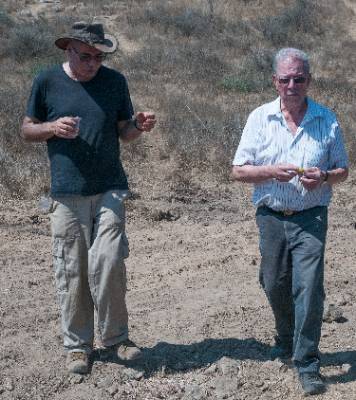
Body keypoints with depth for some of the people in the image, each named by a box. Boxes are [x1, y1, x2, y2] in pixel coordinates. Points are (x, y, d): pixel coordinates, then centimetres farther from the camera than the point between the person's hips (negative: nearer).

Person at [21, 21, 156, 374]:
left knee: (107, 265, -8)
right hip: (67, 194, 0)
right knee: (71, 272, 3)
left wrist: (139, 126, -10)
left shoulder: (114, 81, 6)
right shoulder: (47, 82, 1)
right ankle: (77, 345, 18)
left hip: (109, 190, 1)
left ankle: (115, 337, 12)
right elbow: (27, 130, 8)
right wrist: (53, 127, -12)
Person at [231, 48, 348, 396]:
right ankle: (286, 339, 41)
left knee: (308, 288, -10)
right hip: (271, 216, 2)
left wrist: (323, 177, -15)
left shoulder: (327, 121, 0)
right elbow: (238, 171, -1)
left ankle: (307, 364, 1)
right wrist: (272, 171, -18)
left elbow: (342, 170, 8)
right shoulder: (260, 118, 0)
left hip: (311, 217, -1)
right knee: (275, 285, 13)